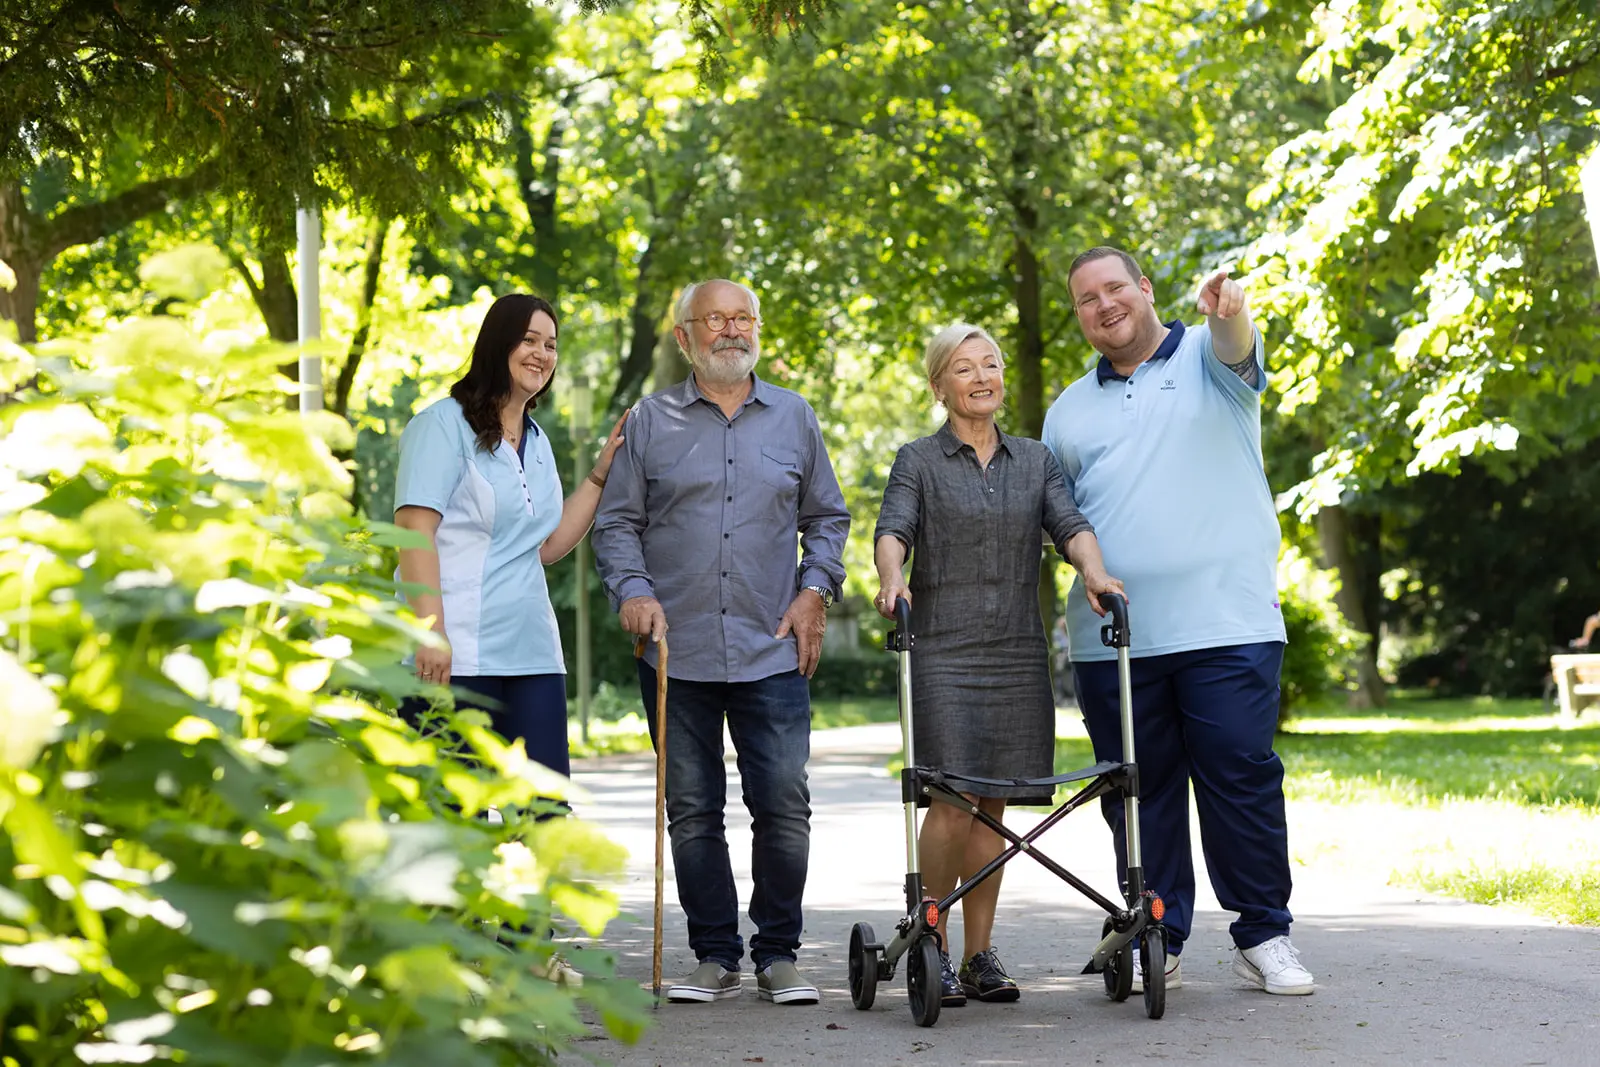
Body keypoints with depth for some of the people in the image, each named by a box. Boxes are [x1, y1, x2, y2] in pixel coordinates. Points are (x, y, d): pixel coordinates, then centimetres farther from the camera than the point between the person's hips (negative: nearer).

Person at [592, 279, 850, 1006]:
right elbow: (616, 522, 8)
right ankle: (714, 955, 13)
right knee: (692, 812, 4)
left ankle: (778, 954, 7)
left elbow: (827, 517, 18)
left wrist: (815, 590, 4)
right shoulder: (650, 421, 8)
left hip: (772, 649, 0)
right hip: (677, 651, 0)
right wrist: (632, 590, -8)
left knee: (783, 808, -5)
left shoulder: (793, 419, 12)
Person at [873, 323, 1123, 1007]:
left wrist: (1094, 572, -20)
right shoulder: (918, 462, 6)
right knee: (952, 805, -12)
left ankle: (978, 956, 11)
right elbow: (892, 529, -9)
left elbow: (1069, 523, 1)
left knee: (993, 806, 4)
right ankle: (933, 949, 0)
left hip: (1018, 654, 3)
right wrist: (892, 580, -30)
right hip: (943, 650, -3)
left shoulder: (1035, 461, 16)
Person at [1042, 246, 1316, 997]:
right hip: (1111, 635, 4)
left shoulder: (1206, 357, 8)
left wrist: (1228, 314, -40)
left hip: (1226, 624, -3)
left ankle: (1264, 938, 5)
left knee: (1243, 779, -4)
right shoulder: (1068, 410, 20)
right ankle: (1156, 942, 13)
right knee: (1138, 792, 5)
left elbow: (1236, 347, -16)